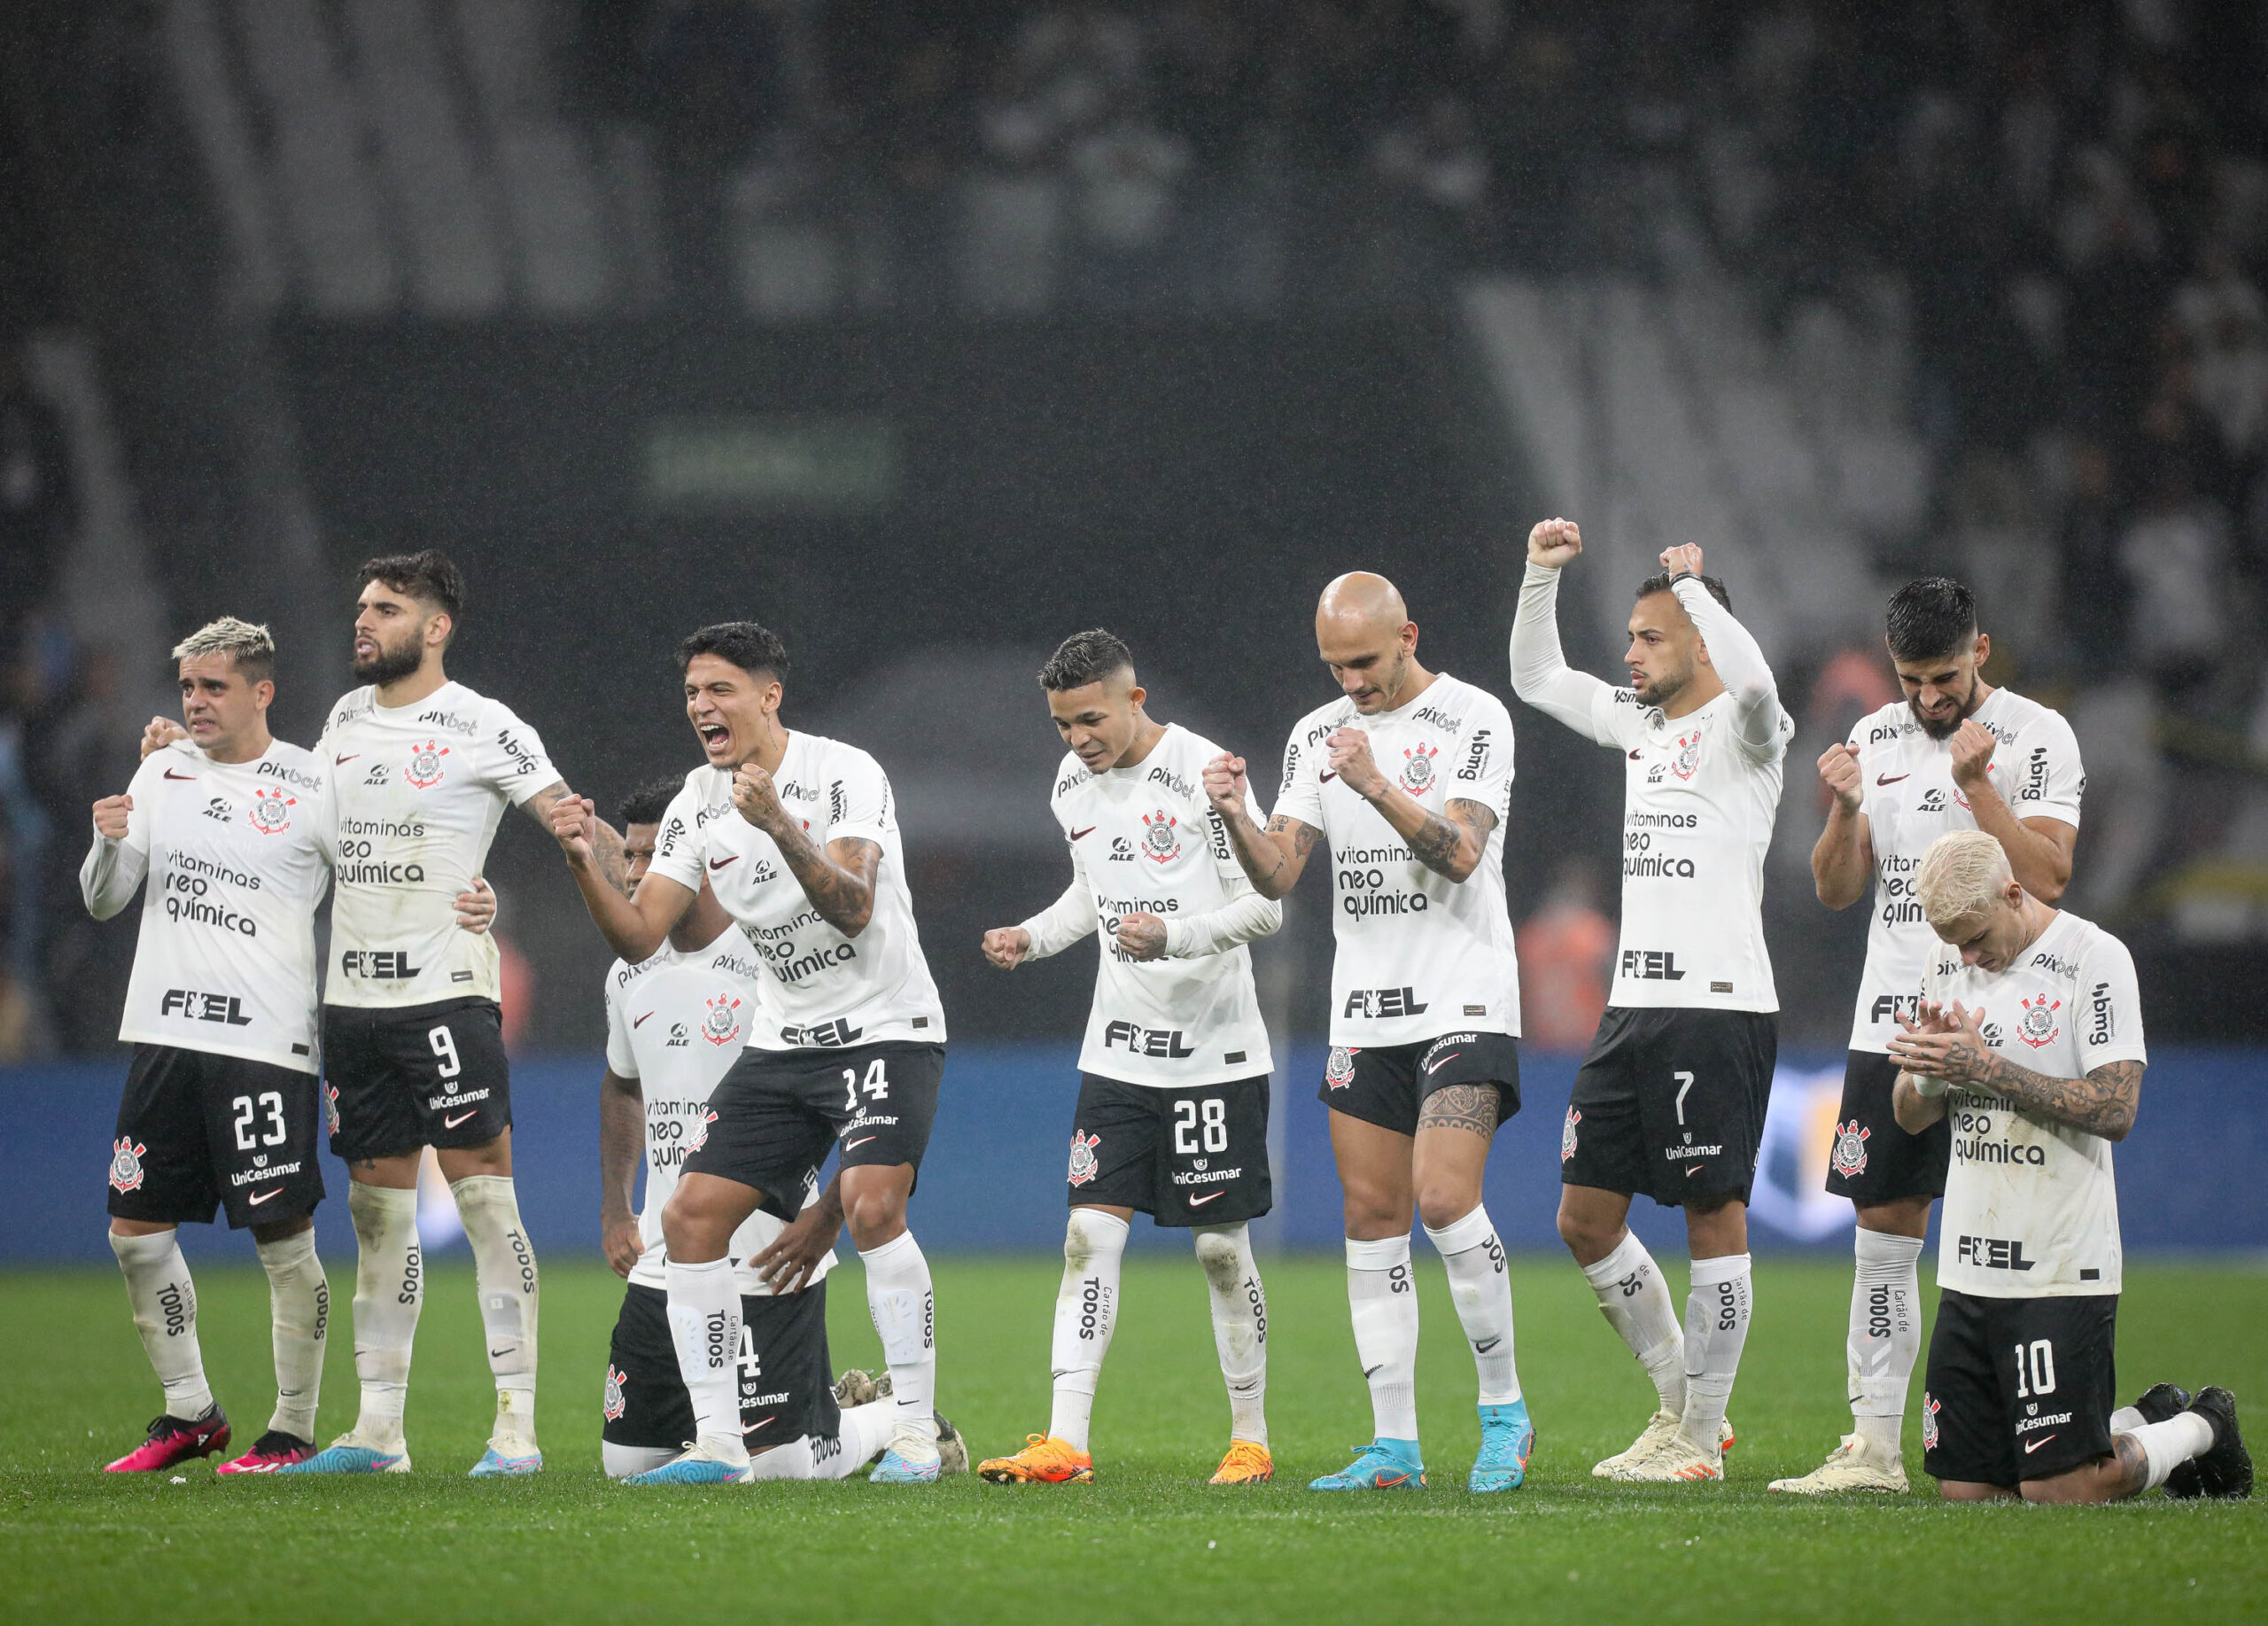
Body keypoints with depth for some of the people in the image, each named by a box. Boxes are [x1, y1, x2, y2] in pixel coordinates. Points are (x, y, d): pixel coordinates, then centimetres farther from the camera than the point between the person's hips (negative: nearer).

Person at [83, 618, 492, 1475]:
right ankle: (190, 1412, 20)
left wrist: (470, 907, -18)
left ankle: (293, 1430, 7)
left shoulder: (314, 787, -3)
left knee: (284, 1239, -4)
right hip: (165, 1032, 5)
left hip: (265, 1042, -5)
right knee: (136, 1227, 6)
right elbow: (103, 900, 13)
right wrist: (109, 843, -9)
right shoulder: (163, 770, 11)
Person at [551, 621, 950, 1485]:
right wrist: (586, 866, -15)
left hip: (885, 1030, -7)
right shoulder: (699, 803, 5)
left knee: (871, 1206, -26)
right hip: (783, 1042, 7)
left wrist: (780, 829, -39)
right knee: (691, 1215, -4)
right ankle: (717, 1445, 2)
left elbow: (853, 910, -26)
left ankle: (916, 1436, -17)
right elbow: (640, 937, 2)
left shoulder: (843, 774, -13)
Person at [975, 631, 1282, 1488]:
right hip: (1117, 1054, 5)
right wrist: (1032, 936, 6)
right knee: (1090, 1233, -5)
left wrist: (1175, 936, -27)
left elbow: (1267, 904, -13)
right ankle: (1065, 1443, -9)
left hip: (1214, 1053, -5)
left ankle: (1251, 1440, 14)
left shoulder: (1203, 773, -13)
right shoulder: (1073, 785, 8)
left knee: (1222, 1246, 1)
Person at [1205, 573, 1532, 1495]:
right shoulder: (1317, 736, 11)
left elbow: (1459, 855, -17)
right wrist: (1237, 820, -16)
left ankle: (1504, 1409, -3)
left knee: (1444, 1198, -18)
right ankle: (1395, 1446, 6)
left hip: (1463, 1001, -6)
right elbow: (1278, 875, 4)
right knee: (1372, 1217, 2)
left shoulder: (1473, 721, -5)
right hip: (1363, 1011, 6)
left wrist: (1377, 787, -30)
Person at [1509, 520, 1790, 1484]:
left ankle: (1699, 1439, 1)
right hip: (1633, 1003, 8)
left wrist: (1690, 583, -18)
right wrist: (1542, 575, 13)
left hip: (1719, 1007, -8)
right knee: (1585, 1219, 7)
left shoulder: (1741, 732, -6)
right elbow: (1536, 680, 26)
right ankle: (1679, 1399, 19)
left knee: (1714, 1215, -3)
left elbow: (1753, 681, -30)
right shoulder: (1640, 724, 17)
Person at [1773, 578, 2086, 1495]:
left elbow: (2045, 877, -13)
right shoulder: (1876, 739, 12)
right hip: (1890, 1023, 5)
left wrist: (1977, 785, -20)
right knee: (1884, 1234, 4)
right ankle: (1873, 1446, 7)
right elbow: (1836, 891, 11)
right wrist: (1844, 811, -7)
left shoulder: (2036, 738, -4)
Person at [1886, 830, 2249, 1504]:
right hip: (1969, 1270, 7)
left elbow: (2115, 1110, -17)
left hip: (2061, 1271, -7)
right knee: (1964, 1489, 4)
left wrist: (1987, 1069, -22)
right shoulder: (1949, 965, 11)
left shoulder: (2094, 959, -9)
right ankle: (2142, 1421, 24)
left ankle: (2199, 1431, 19)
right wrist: (1925, 1064, -9)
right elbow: (1911, 1115, 15)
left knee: (2057, 1492, -9)